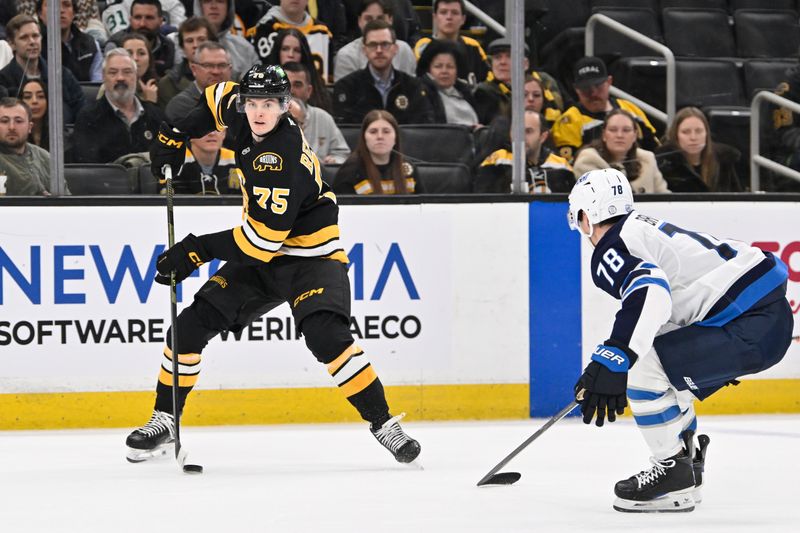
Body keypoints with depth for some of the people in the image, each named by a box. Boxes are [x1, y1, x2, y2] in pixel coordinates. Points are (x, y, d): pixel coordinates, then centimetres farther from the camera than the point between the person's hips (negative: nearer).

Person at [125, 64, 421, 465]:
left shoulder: (283, 159, -29)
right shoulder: (243, 117, -6)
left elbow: (263, 239, -29)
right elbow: (219, 97, 20)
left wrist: (198, 250, -22)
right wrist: (176, 134, 9)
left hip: (312, 257, -8)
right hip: (261, 258, 8)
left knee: (326, 337, -29)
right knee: (191, 324, -3)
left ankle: (384, 423, -17)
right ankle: (164, 420, 10)